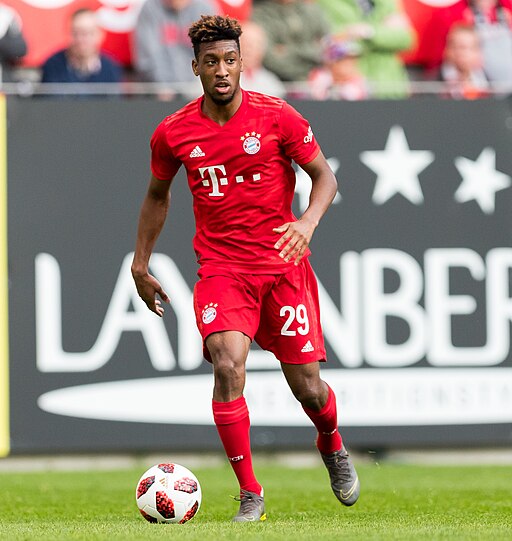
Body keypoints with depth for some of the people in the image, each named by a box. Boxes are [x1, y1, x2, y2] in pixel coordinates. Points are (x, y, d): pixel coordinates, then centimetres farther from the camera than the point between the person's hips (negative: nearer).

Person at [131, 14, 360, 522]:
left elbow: (324, 175, 1)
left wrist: (308, 222, -19)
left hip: (283, 265, 0)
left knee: (308, 388, 2)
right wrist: (140, 265, 17)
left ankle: (332, 445, 39)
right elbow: (157, 195, 17)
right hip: (220, 268, 0)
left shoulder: (276, 117, -7)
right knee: (228, 366, -24)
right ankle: (249, 494, -13)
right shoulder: (172, 133, -1)